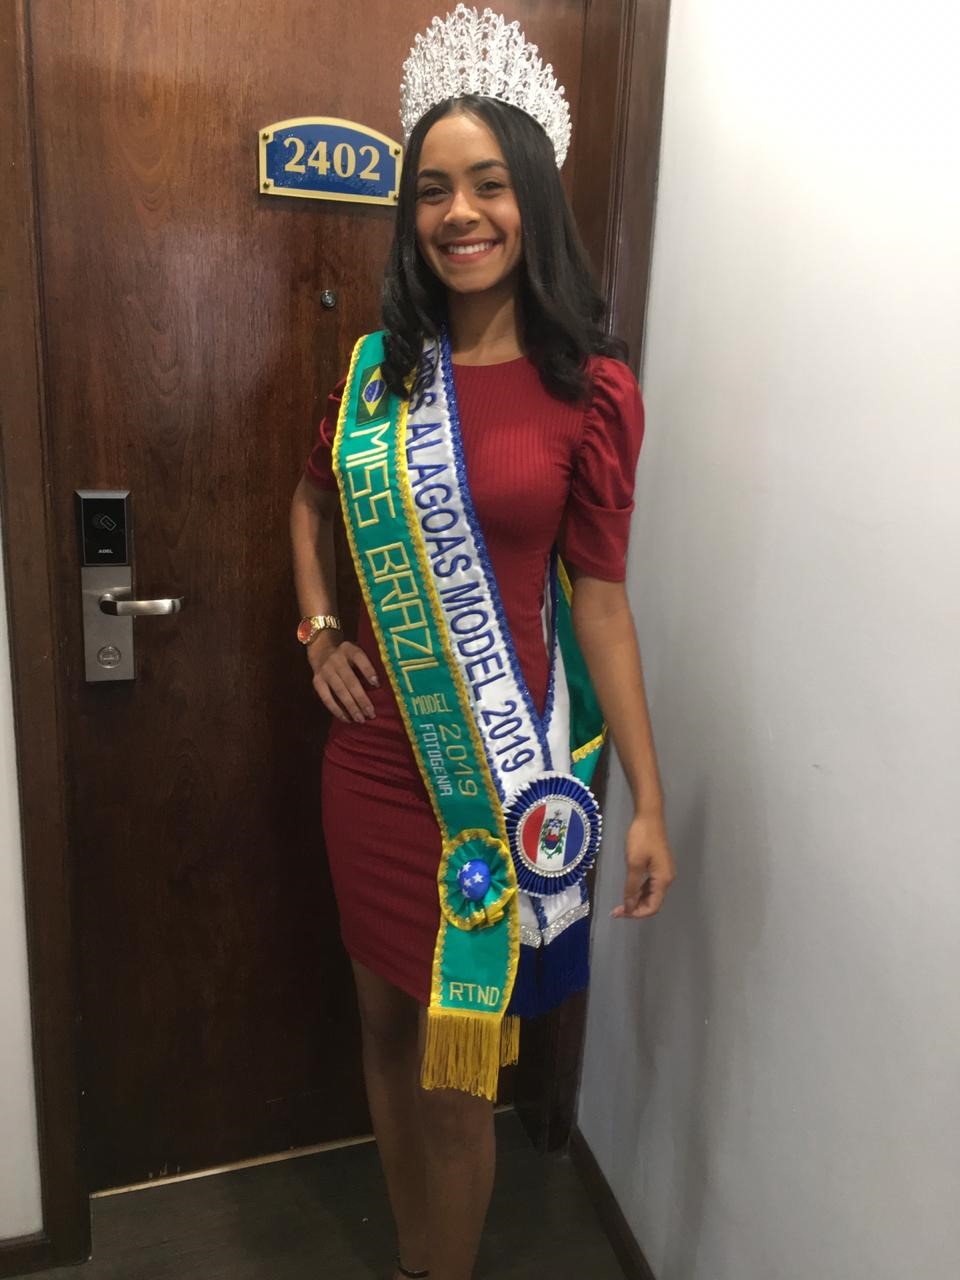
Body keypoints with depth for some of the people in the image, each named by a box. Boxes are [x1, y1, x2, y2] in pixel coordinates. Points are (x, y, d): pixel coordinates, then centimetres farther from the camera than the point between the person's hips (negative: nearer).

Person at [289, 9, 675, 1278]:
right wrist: (319, 630, 5)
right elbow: (313, 499, 20)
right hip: (376, 753, 5)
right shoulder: (378, 369, 3)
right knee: (388, 1025, 20)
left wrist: (650, 801, -7)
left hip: (505, 765, -4)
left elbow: (599, 599, -7)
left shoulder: (591, 390, -9)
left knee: (456, 1066, 9)